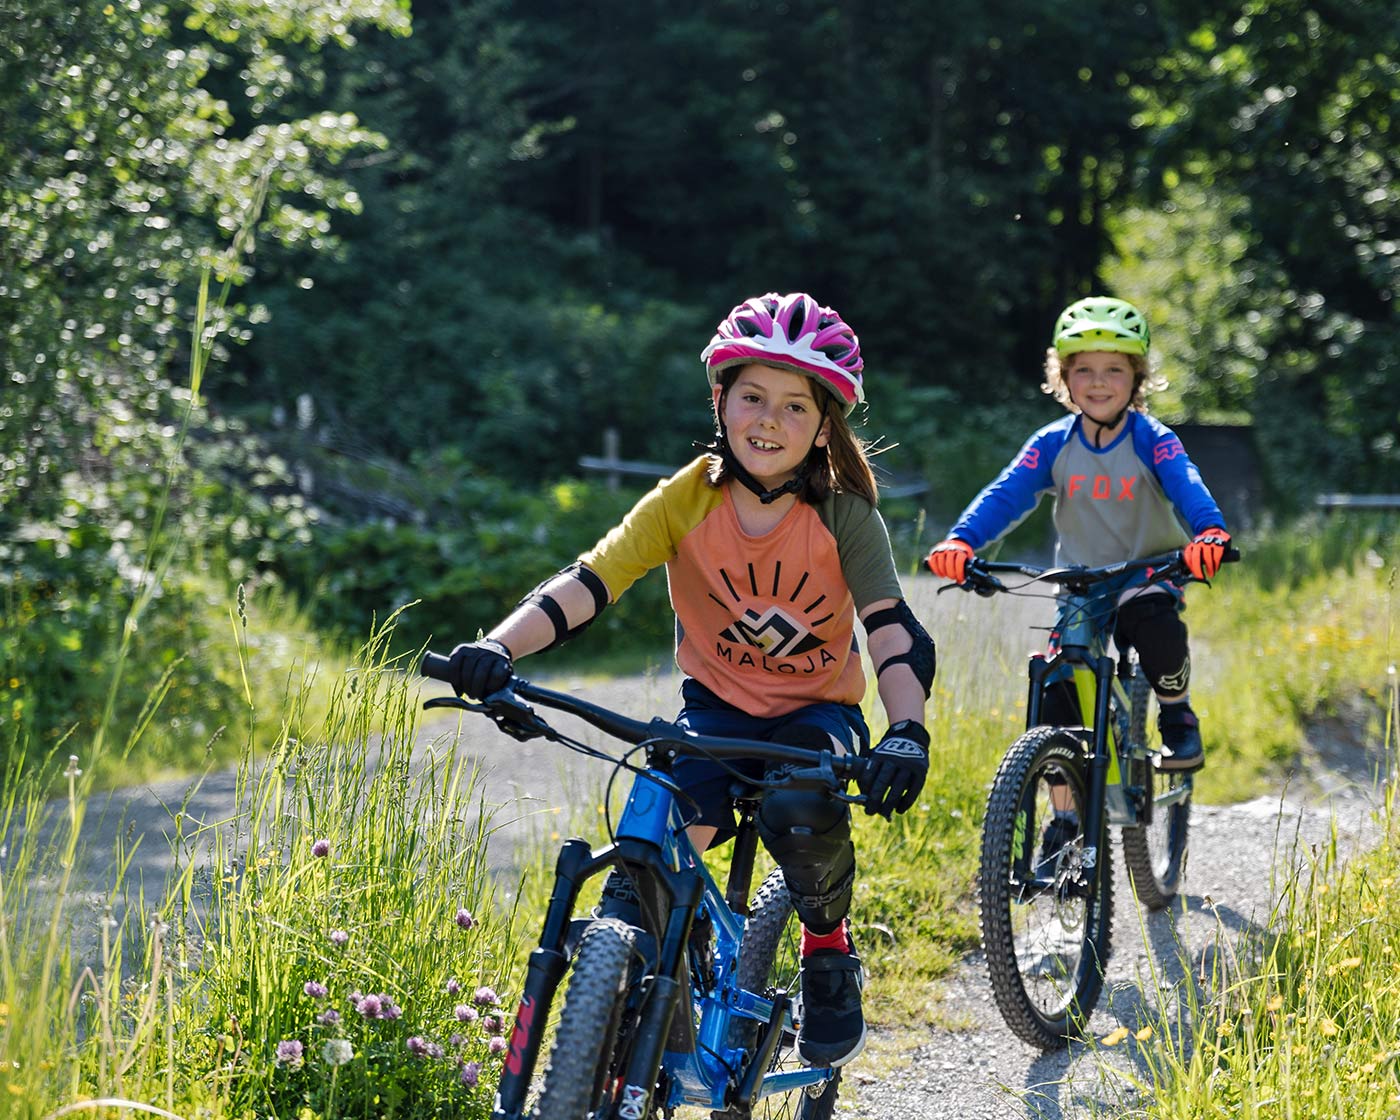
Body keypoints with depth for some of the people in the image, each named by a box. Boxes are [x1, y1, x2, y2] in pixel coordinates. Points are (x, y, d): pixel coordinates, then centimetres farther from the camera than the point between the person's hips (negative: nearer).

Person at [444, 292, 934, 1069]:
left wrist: (906, 732, -43)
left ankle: (828, 948, -2)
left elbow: (893, 633, -24)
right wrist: (497, 647, -38)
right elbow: (590, 581, -21)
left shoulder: (845, 519, -16)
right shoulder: (688, 500, -14)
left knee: (801, 812, -32)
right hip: (716, 705, 1)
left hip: (817, 711, -1)